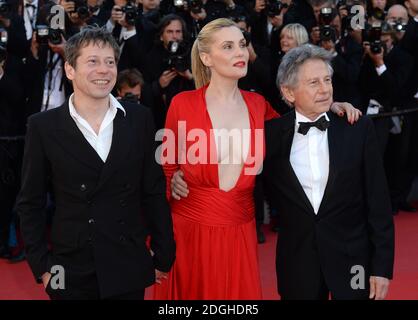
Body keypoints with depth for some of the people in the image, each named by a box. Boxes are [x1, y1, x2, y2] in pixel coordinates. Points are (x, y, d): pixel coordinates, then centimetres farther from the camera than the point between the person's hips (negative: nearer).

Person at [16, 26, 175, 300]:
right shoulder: (43, 126, -4)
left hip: (128, 271, 1)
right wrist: (41, 265, -3)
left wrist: (163, 257, 3)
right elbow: (31, 202, 1)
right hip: (70, 274, -1)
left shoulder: (139, 119, 0)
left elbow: (154, 192, 3)